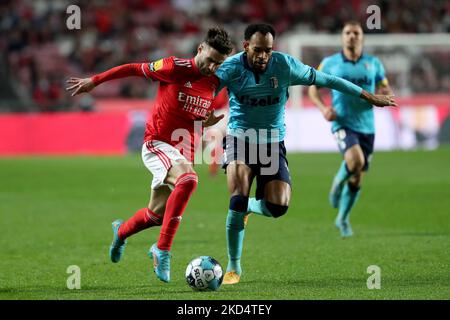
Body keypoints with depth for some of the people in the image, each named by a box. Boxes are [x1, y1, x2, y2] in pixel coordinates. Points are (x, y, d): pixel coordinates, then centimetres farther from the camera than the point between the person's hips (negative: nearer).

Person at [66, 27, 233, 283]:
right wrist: (94, 81, 0)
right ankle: (163, 251, -31)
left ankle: (121, 231, 47)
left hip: (184, 151, 6)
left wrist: (214, 119, -4)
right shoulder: (175, 68, -12)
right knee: (188, 179, -35)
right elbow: (135, 69, -3)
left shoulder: (216, 83, 5)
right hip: (157, 144, -6)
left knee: (157, 214, 11)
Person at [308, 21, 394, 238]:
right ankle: (338, 182, 3)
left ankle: (342, 219, 30)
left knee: (357, 179, 8)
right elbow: (313, 88, 10)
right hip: (342, 124, -3)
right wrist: (323, 108, -8)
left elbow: (386, 90, 13)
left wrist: (382, 95, -11)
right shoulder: (330, 63, 1)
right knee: (356, 160, -31)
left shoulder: (373, 63, 6)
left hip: (366, 127, 3)